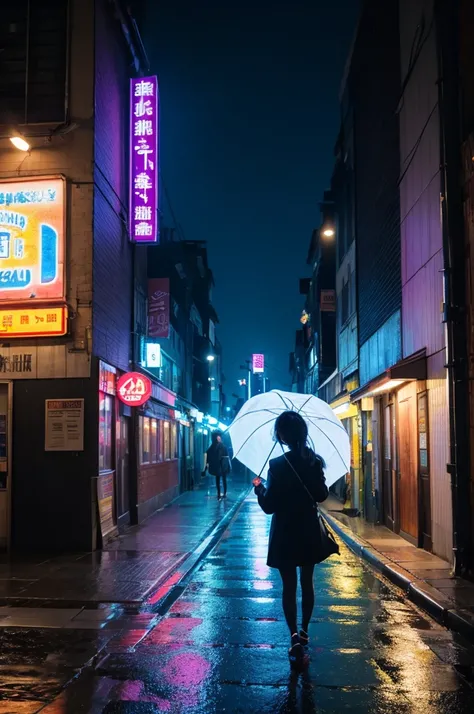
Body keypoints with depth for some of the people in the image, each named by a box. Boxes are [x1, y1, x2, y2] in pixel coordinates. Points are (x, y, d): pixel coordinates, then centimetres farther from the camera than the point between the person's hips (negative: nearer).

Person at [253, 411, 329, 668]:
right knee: (307, 582, 18)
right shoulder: (314, 461, -6)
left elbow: (269, 506, -15)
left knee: (289, 586, 4)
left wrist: (259, 487, 1)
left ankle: (295, 638, -5)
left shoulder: (277, 465, -19)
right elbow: (322, 495, 6)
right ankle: (304, 632, 30)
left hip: (285, 535, -4)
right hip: (309, 532, 4)